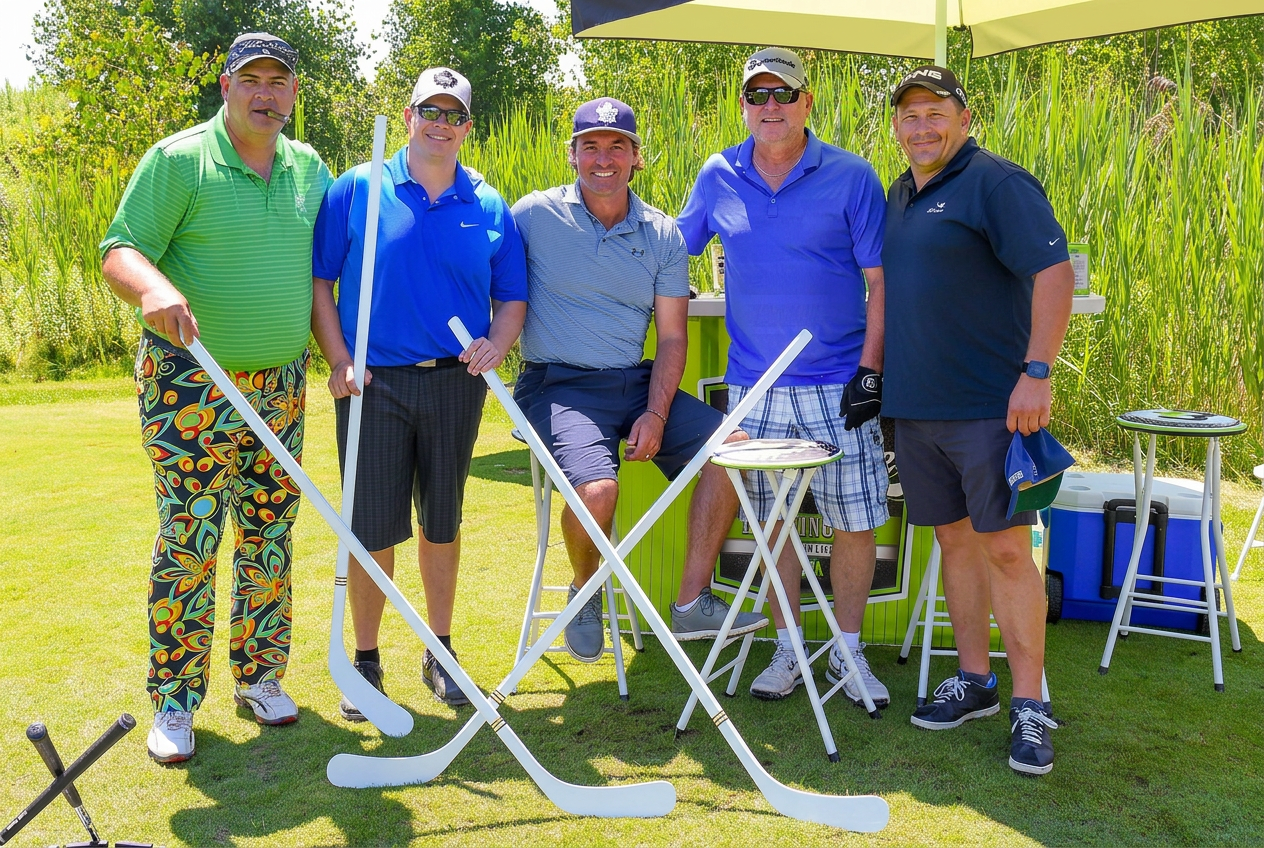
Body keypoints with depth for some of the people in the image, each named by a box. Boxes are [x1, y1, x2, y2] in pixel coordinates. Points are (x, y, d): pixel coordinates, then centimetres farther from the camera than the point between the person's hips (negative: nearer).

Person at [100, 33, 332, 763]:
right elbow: (120, 251, -10)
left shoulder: (310, 170, 10)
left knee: (271, 538, 10)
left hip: (280, 384, 5)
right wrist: (154, 288, -32)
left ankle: (259, 676, 25)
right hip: (191, 383, -5)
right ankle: (176, 700, 10)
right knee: (189, 541, -4)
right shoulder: (178, 161, -6)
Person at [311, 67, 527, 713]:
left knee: (442, 522, 13)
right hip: (374, 382, -2)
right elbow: (318, 280, 1)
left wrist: (495, 345, -9)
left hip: (456, 382, 2)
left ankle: (439, 654, 27)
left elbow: (512, 296, 11)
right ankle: (365, 661, 18)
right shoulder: (357, 190, 0)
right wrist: (338, 360, -9)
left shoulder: (489, 207, 7)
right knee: (372, 529, 1)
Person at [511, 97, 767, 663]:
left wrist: (656, 414, -7)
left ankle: (692, 603, -5)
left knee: (732, 444, -14)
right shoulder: (533, 215, -1)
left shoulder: (663, 235, 7)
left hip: (638, 383, 5)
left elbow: (672, 336, 6)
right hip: (558, 384, -4)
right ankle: (585, 595, 4)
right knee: (596, 487, -31)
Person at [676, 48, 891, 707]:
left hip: (838, 386, -2)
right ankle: (788, 650, 23)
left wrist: (871, 368, -8)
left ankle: (848, 652, 19)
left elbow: (880, 281, -2)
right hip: (753, 388, 2)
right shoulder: (718, 178, 6)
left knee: (855, 522, 2)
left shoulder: (850, 177, -2)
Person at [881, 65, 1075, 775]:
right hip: (915, 406, 7)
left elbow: (1055, 271, -16)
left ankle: (1029, 706, 4)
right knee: (955, 540, 13)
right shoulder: (901, 194, 16)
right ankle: (974, 682, 25)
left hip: (990, 404, -7)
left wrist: (1038, 372, -23)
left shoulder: (996, 182, -8)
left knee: (1006, 548, -6)